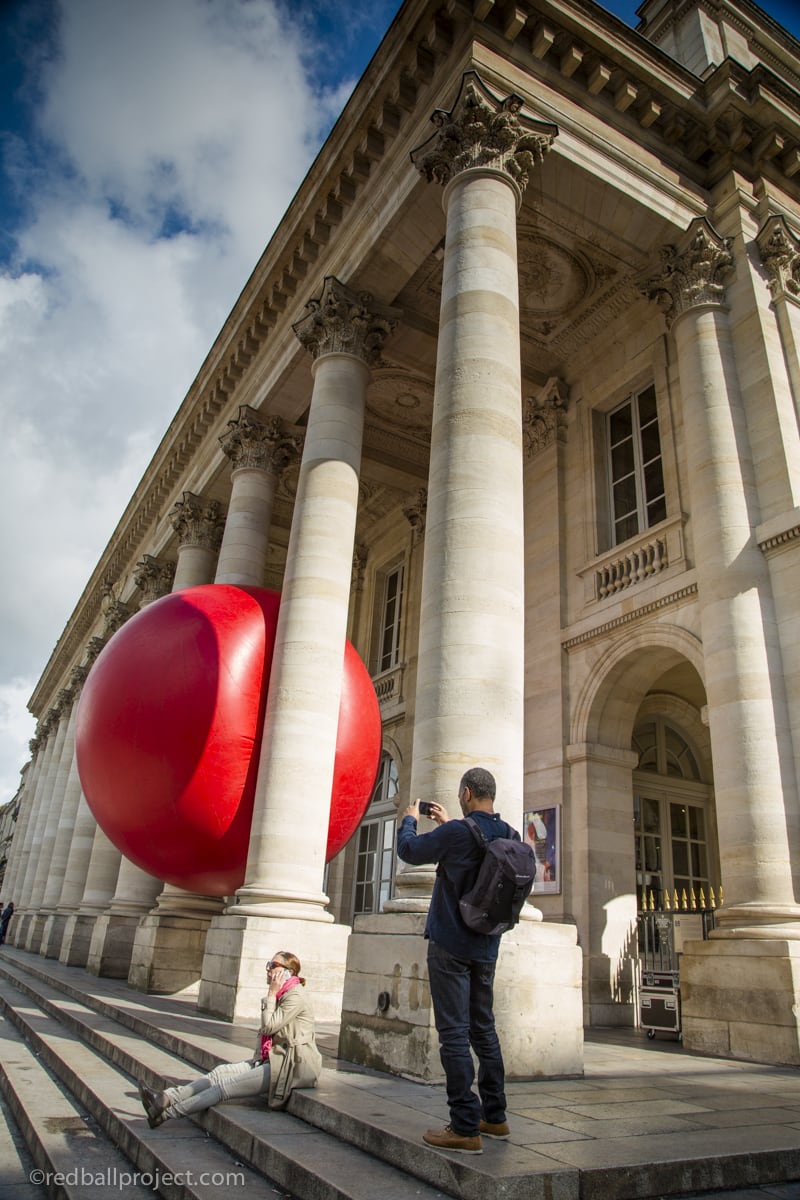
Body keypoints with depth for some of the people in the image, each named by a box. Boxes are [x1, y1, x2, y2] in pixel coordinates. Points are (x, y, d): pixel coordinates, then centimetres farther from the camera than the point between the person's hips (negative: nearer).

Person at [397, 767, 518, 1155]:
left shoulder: (457, 833, -19)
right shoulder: (509, 836, 1)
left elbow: (409, 851, -5)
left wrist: (409, 820, 13)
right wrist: (448, 824, 26)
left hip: (451, 946, -7)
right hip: (487, 947, 7)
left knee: (454, 1033, -2)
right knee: (484, 1030, 17)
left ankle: (466, 1128, 1)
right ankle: (494, 1117, 25)